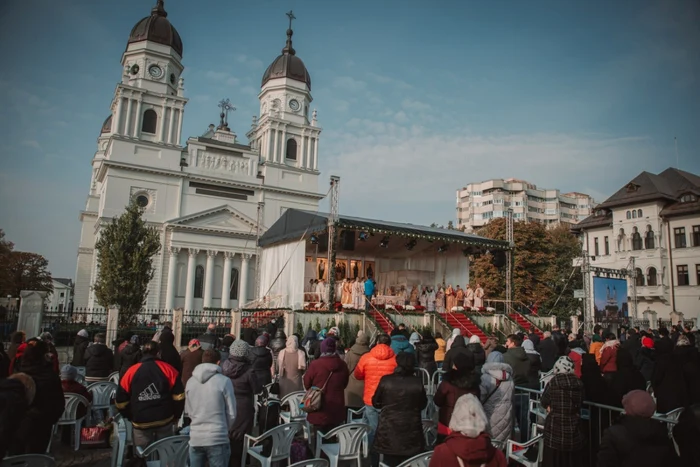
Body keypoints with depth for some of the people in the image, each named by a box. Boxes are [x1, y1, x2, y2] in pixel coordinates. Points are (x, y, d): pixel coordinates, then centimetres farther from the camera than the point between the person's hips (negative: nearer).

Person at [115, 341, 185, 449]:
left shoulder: (131, 372, 1)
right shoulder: (168, 369, -3)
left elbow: (121, 402, 4)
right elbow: (179, 396, -5)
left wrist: (131, 417, 18)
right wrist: (175, 416, 9)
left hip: (141, 423, 1)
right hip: (165, 420, 0)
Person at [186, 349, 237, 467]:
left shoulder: (190, 381, 3)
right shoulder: (224, 381, -9)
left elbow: (188, 411, 11)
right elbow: (231, 414, -4)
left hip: (195, 438, 4)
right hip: (218, 439, -4)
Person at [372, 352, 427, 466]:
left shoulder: (385, 380, -13)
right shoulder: (417, 382, -12)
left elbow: (376, 403, 0)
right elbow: (423, 404, 4)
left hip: (389, 430, 0)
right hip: (411, 431, 0)